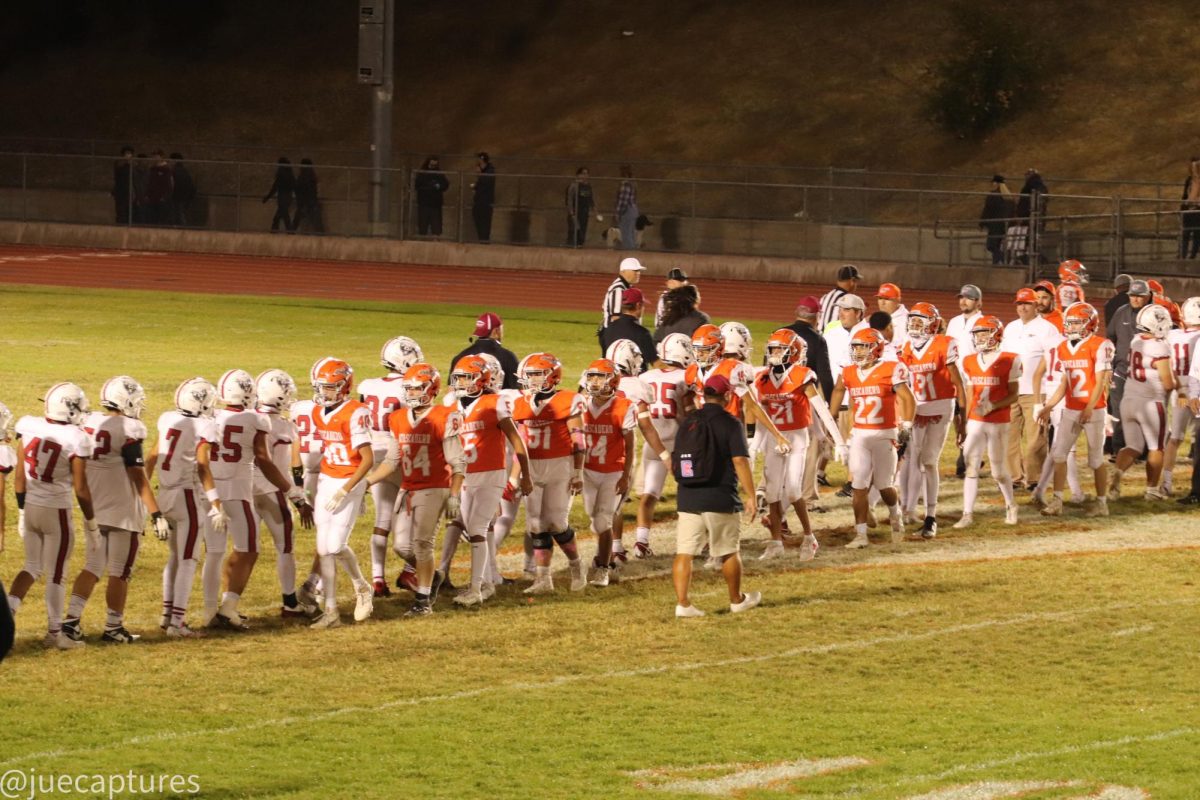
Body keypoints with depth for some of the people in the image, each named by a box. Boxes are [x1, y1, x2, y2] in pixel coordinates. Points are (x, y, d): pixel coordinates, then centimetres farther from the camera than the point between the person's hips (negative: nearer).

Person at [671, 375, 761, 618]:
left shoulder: (688, 422, 8)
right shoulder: (729, 423, -7)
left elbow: (675, 463, 15)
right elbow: (740, 461, -13)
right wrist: (750, 496, -8)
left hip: (688, 498, 4)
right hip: (720, 498, -4)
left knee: (684, 553, 2)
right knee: (728, 552, 12)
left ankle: (682, 603, -7)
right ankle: (737, 600, 26)